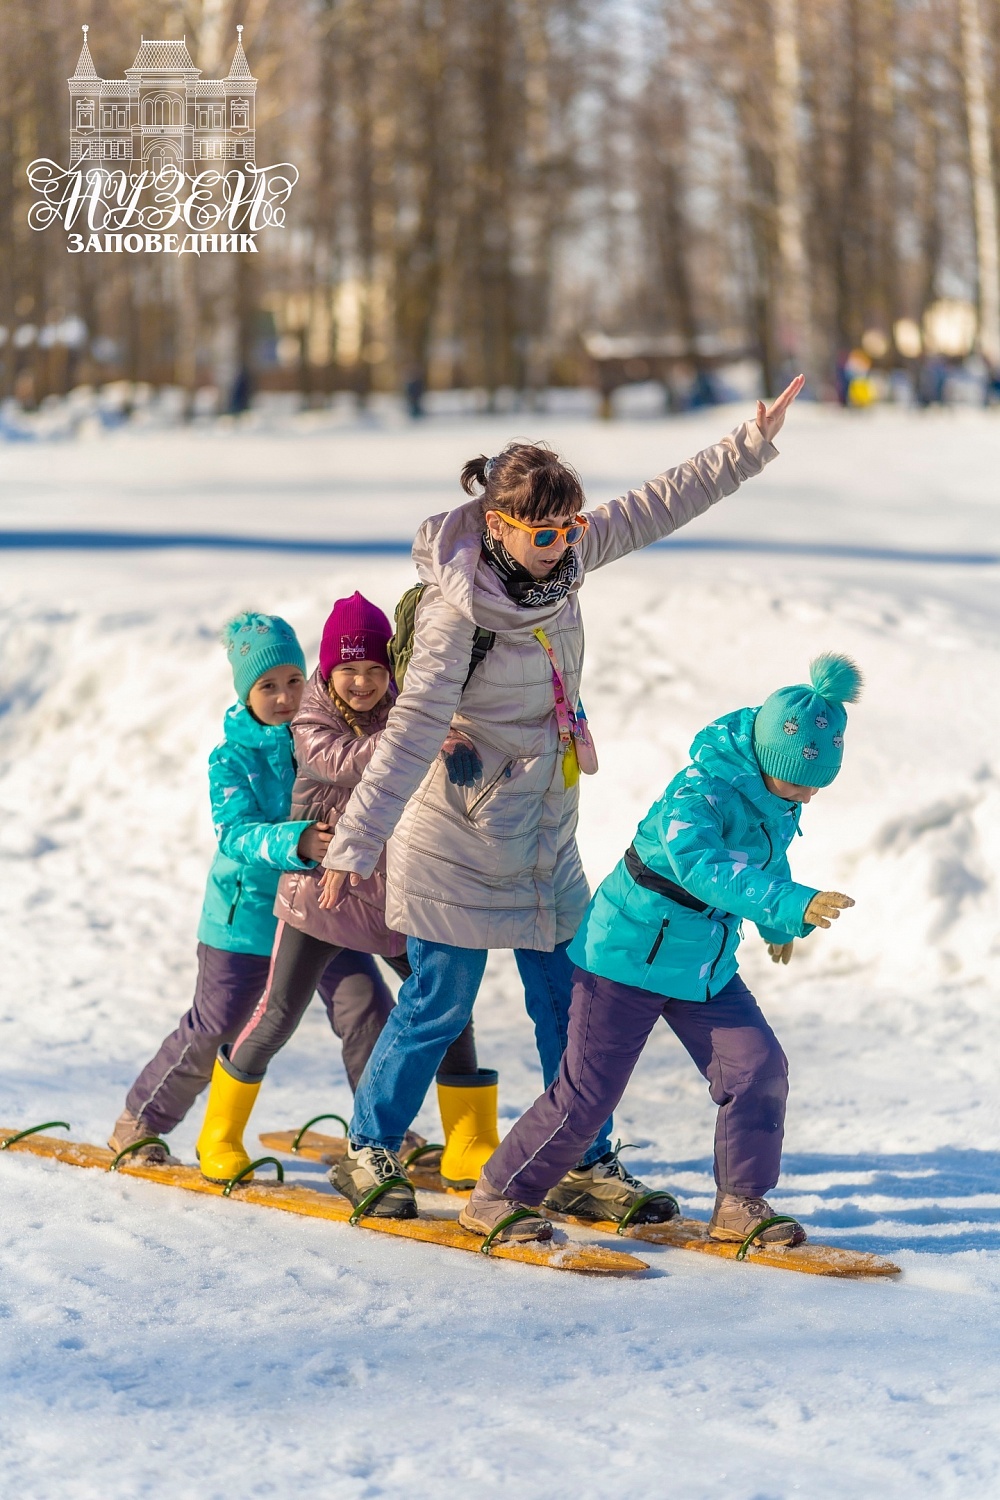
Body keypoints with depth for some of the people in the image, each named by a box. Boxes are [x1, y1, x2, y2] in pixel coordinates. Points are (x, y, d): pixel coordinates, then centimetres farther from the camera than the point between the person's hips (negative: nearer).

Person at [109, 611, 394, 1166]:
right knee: (213, 1028, 5)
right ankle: (139, 1120, 26)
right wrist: (297, 842, -43)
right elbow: (239, 834, -24)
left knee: (368, 1009, -10)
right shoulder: (232, 757, -10)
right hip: (248, 912, -2)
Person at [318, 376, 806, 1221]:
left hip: (545, 835, 7)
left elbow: (655, 508, 7)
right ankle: (370, 1151, 22)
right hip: (457, 839, -7)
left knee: (570, 1005, 10)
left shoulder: (563, 557, -4)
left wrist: (754, 444, 7)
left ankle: (590, 1166, 20)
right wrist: (355, 844, -33)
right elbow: (414, 730, -28)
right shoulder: (458, 610, -24)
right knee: (439, 1004, 3)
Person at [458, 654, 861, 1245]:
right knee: (588, 1092, -4)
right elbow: (704, 867, -48)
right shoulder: (700, 792, -29)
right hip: (630, 955, -7)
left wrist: (778, 926, 32)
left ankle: (741, 1205, 8)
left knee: (760, 1069, -6)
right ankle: (496, 1197, 11)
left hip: (707, 966, 7)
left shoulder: (780, 795, -3)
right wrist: (792, 906, -58)